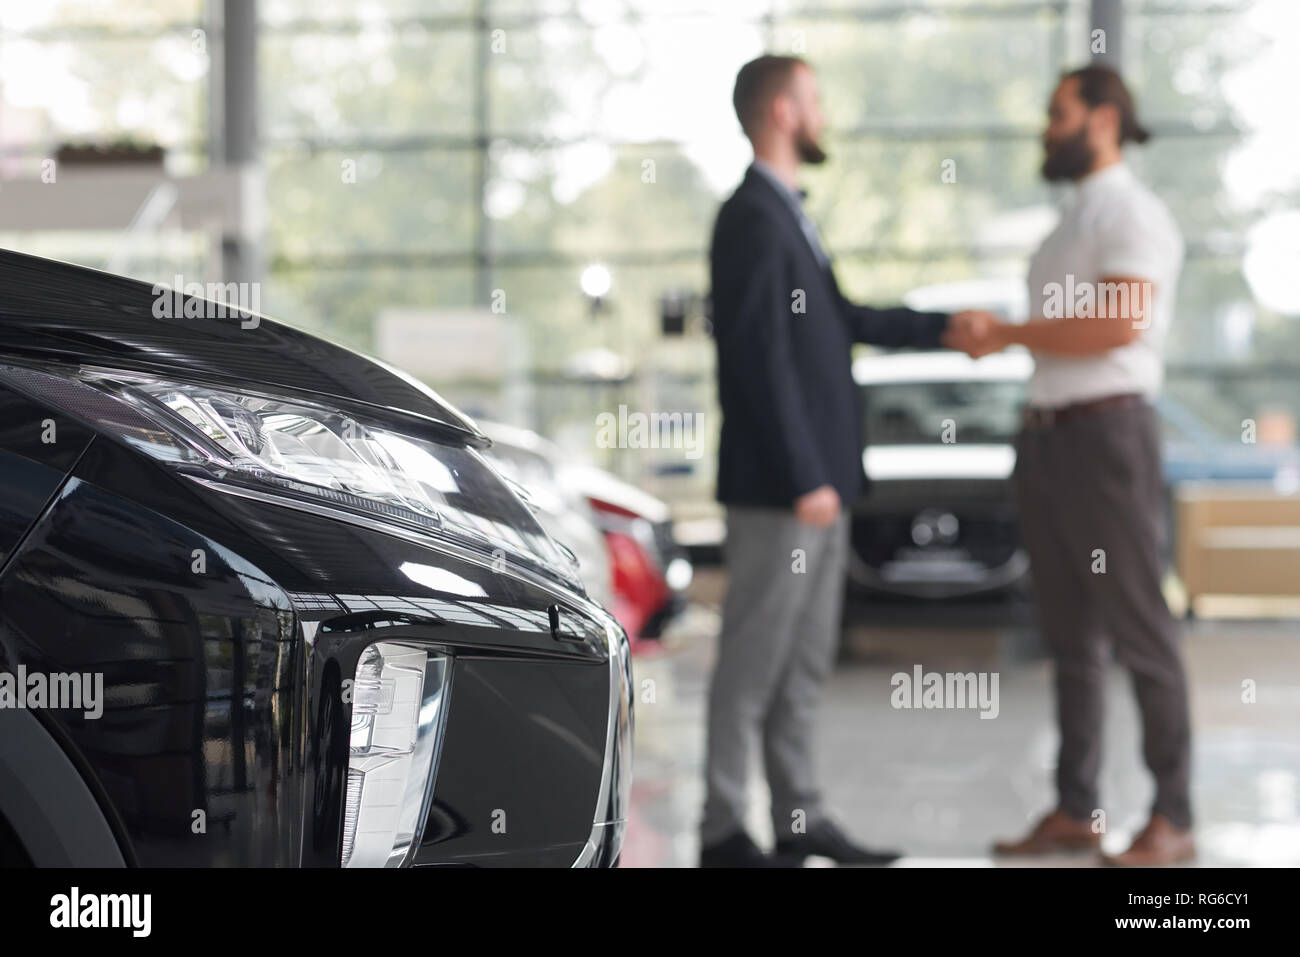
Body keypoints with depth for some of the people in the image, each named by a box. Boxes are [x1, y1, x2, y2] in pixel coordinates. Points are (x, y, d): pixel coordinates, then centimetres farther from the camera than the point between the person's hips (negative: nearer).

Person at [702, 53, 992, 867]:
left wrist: (939, 329, 15)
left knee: (805, 662, 14)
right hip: (778, 489, -10)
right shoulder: (752, 220, -16)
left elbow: (842, 320, 21)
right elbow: (761, 359, -20)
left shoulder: (786, 214, 15)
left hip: (816, 482, 10)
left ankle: (801, 818, 22)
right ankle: (723, 830, 5)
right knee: (754, 661, -3)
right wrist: (805, 479, -20)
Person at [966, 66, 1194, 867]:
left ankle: (1174, 820, 0)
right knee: (1072, 635, 11)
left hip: (1107, 432, -9)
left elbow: (1118, 325, -20)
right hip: (1049, 437, 9)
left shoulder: (1133, 214, -8)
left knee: (1139, 629, -5)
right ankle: (1076, 811, 17)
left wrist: (1007, 334, -13)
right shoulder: (1072, 222, 20)